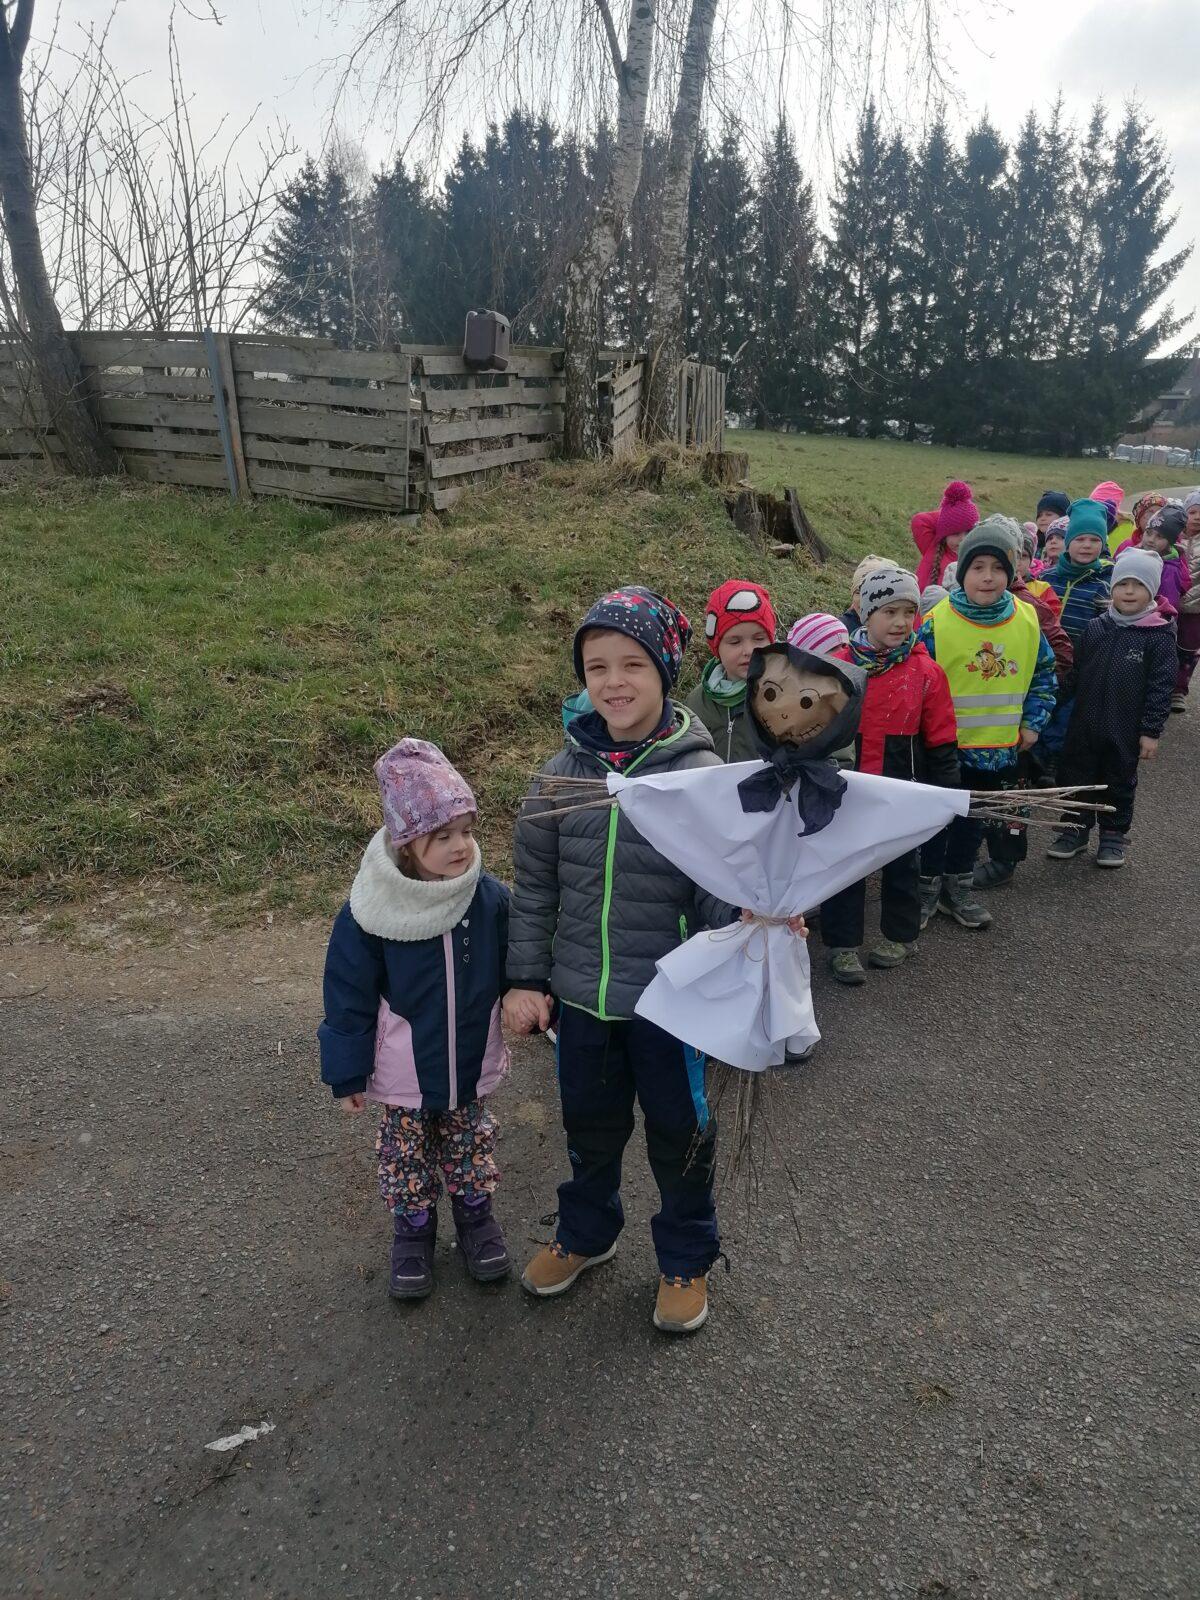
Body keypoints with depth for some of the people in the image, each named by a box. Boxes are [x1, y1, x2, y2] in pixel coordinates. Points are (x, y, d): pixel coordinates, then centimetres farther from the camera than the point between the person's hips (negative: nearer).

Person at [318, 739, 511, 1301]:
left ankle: (476, 1217, 47)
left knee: (469, 1150, 21)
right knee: (406, 1158, 19)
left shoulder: (491, 898, -16)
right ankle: (413, 1231, 44)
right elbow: (350, 999, -11)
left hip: (472, 1067, 1)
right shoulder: (370, 912, -21)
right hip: (405, 1076, -1)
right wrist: (348, 1074, -6)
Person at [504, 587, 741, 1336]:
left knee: (678, 1128, 17)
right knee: (590, 1121, 24)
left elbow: (723, 893, -13)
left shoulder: (700, 773, -15)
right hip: (579, 993, 3)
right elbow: (534, 886, 3)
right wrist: (526, 978, 2)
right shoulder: (565, 772, -5)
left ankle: (687, 1259, 43)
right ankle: (586, 1232, 51)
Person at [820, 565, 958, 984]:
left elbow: (940, 739, 0)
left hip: (902, 788, 0)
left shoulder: (925, 672, -6)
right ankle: (842, 943, 19)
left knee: (902, 860, 16)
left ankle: (900, 934, 34)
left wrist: (947, 789, 1)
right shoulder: (839, 666, -7)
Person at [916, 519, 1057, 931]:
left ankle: (958, 885, 34)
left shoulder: (1027, 621, -3)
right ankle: (928, 885, 27)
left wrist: (1032, 723, 4)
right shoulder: (938, 621, -15)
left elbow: (1044, 675, 10)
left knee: (973, 818, 17)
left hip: (999, 747, 4)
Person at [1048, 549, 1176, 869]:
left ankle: (1114, 836, 27)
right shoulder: (1095, 628, 2)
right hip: (1084, 724, 3)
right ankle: (1076, 829, 27)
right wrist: (1066, 711, 8)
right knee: (1075, 777, 11)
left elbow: (1161, 686, -9)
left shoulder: (1159, 634, -8)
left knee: (1119, 783, 11)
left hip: (1126, 730, -3)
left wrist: (1151, 731, -12)